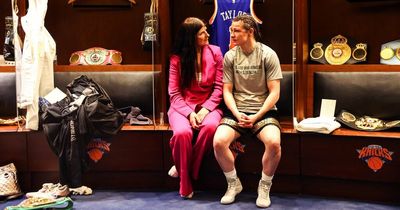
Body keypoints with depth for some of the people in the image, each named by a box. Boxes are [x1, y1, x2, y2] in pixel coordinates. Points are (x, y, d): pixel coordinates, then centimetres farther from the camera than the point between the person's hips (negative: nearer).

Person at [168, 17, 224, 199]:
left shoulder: (215, 52, 3)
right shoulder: (177, 58, 1)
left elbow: (219, 86, -1)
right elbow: (174, 92, -2)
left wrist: (206, 109, -16)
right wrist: (189, 113, -19)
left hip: (208, 105, 1)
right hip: (182, 106, 0)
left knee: (210, 126, -36)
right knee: (182, 132, -34)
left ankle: (186, 169, -14)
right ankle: (185, 185, -13)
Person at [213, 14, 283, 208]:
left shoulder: (268, 54, -4)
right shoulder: (230, 56, 4)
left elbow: (274, 92, -6)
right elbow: (227, 91, 5)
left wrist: (256, 116, -15)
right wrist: (237, 114, -12)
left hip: (263, 111, -2)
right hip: (237, 111, 2)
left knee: (274, 143, -33)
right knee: (218, 142, -26)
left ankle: (265, 186, -5)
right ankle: (233, 184, 1)